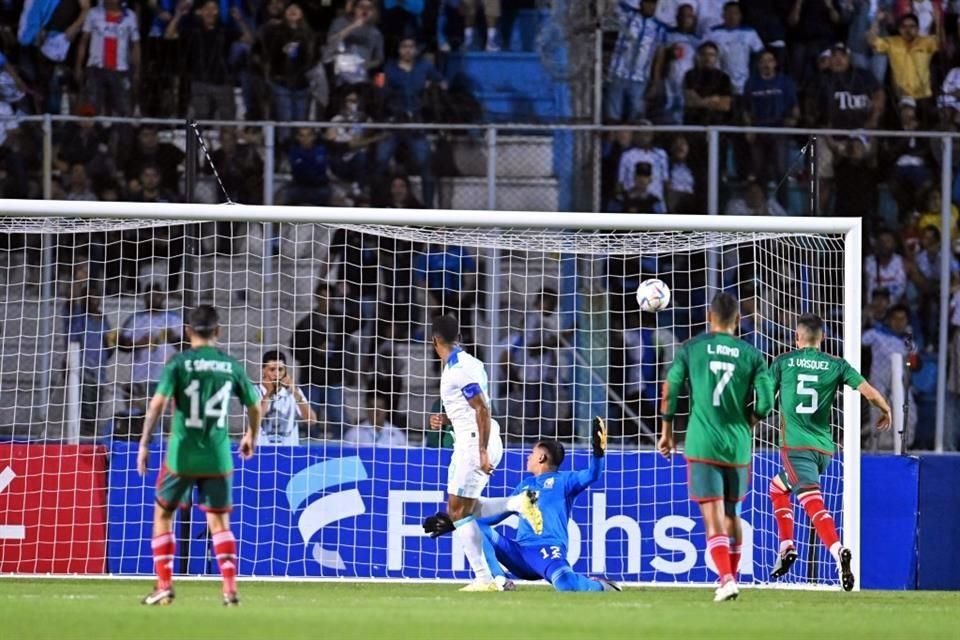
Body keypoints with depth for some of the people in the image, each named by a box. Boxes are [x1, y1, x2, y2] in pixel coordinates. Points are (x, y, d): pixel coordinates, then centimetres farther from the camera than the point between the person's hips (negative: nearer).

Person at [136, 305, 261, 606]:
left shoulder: (180, 363, -5)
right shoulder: (231, 366, 4)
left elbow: (158, 402, -14)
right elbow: (255, 406, 12)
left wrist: (144, 443, -7)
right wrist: (251, 437, 31)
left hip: (182, 454, -2)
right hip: (218, 457, 2)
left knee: (163, 514, 14)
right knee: (219, 521, 11)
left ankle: (164, 586, 9)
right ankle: (230, 589, -1)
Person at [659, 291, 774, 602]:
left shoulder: (691, 348, 1)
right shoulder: (751, 355, 3)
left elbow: (670, 391, 0)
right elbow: (765, 402, -4)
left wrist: (667, 431, 13)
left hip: (702, 445, -2)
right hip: (738, 447, 2)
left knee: (713, 515, -5)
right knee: (732, 513, 18)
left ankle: (726, 579, -21)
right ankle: (732, 576, 26)